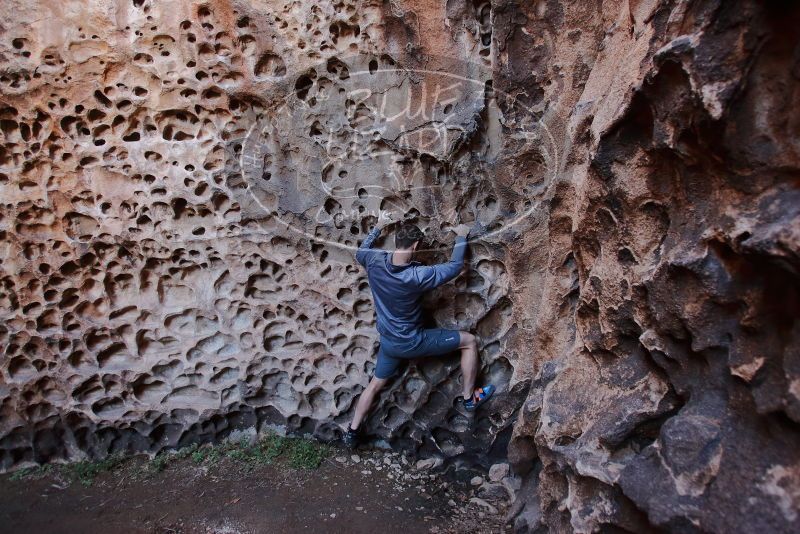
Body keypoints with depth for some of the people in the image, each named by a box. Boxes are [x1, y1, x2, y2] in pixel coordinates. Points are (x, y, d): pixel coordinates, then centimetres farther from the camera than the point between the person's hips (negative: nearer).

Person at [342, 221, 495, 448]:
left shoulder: (375, 261, -16)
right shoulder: (417, 275, -29)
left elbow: (360, 251, 10)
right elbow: (454, 266, -15)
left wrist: (378, 228, 19)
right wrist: (461, 237, -2)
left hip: (388, 342, 6)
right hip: (412, 342, -5)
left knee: (375, 384, 25)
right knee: (469, 341, 6)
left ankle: (352, 432, 32)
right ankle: (469, 398, 17)